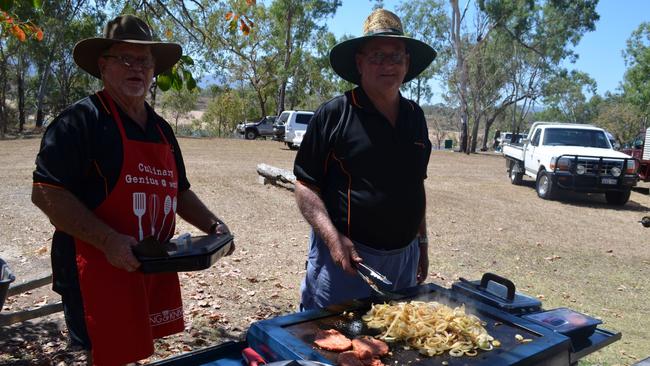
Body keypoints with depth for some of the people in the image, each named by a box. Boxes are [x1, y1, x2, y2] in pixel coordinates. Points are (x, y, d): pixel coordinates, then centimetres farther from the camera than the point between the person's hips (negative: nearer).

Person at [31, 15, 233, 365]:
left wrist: (212, 225, 5)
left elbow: (177, 192, 21)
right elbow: (45, 192, -16)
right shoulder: (81, 119, -10)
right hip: (100, 268, -7)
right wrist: (109, 241, -25)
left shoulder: (161, 129, 14)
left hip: (155, 268, 7)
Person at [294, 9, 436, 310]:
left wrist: (421, 242, 17)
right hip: (345, 253, -5)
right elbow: (306, 185, -10)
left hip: (404, 257, 6)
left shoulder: (415, 116, 8)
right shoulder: (334, 114, -10)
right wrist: (333, 238, -21)